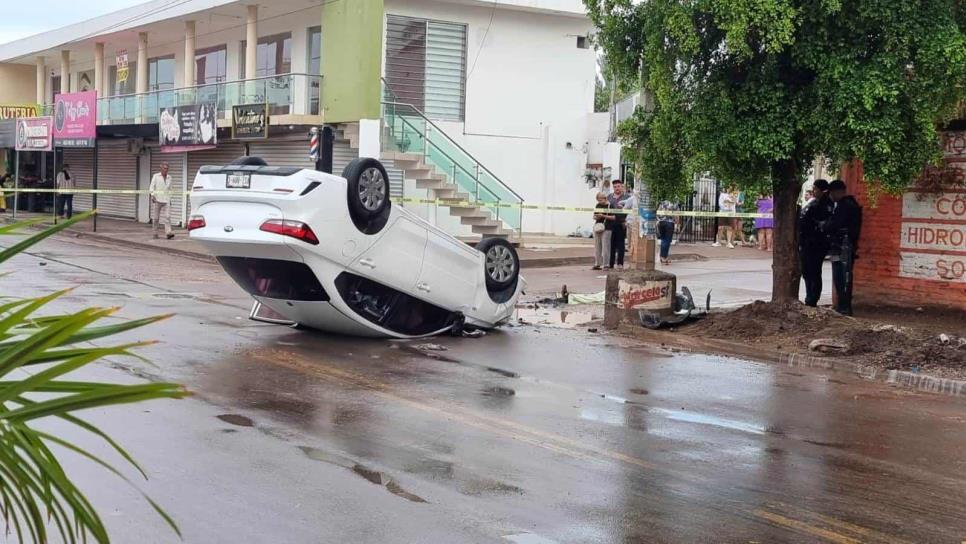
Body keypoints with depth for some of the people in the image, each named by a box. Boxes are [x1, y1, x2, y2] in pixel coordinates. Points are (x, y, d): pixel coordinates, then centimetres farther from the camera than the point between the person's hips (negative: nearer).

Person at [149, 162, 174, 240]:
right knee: (156, 218, 3)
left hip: (166, 200, 2)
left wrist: (170, 199, 20)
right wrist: (152, 195, -19)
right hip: (157, 200, -2)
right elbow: (151, 187, -4)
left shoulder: (169, 178, 14)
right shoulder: (156, 176, 3)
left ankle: (168, 233, -23)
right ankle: (155, 233, 15)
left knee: (167, 217, -13)